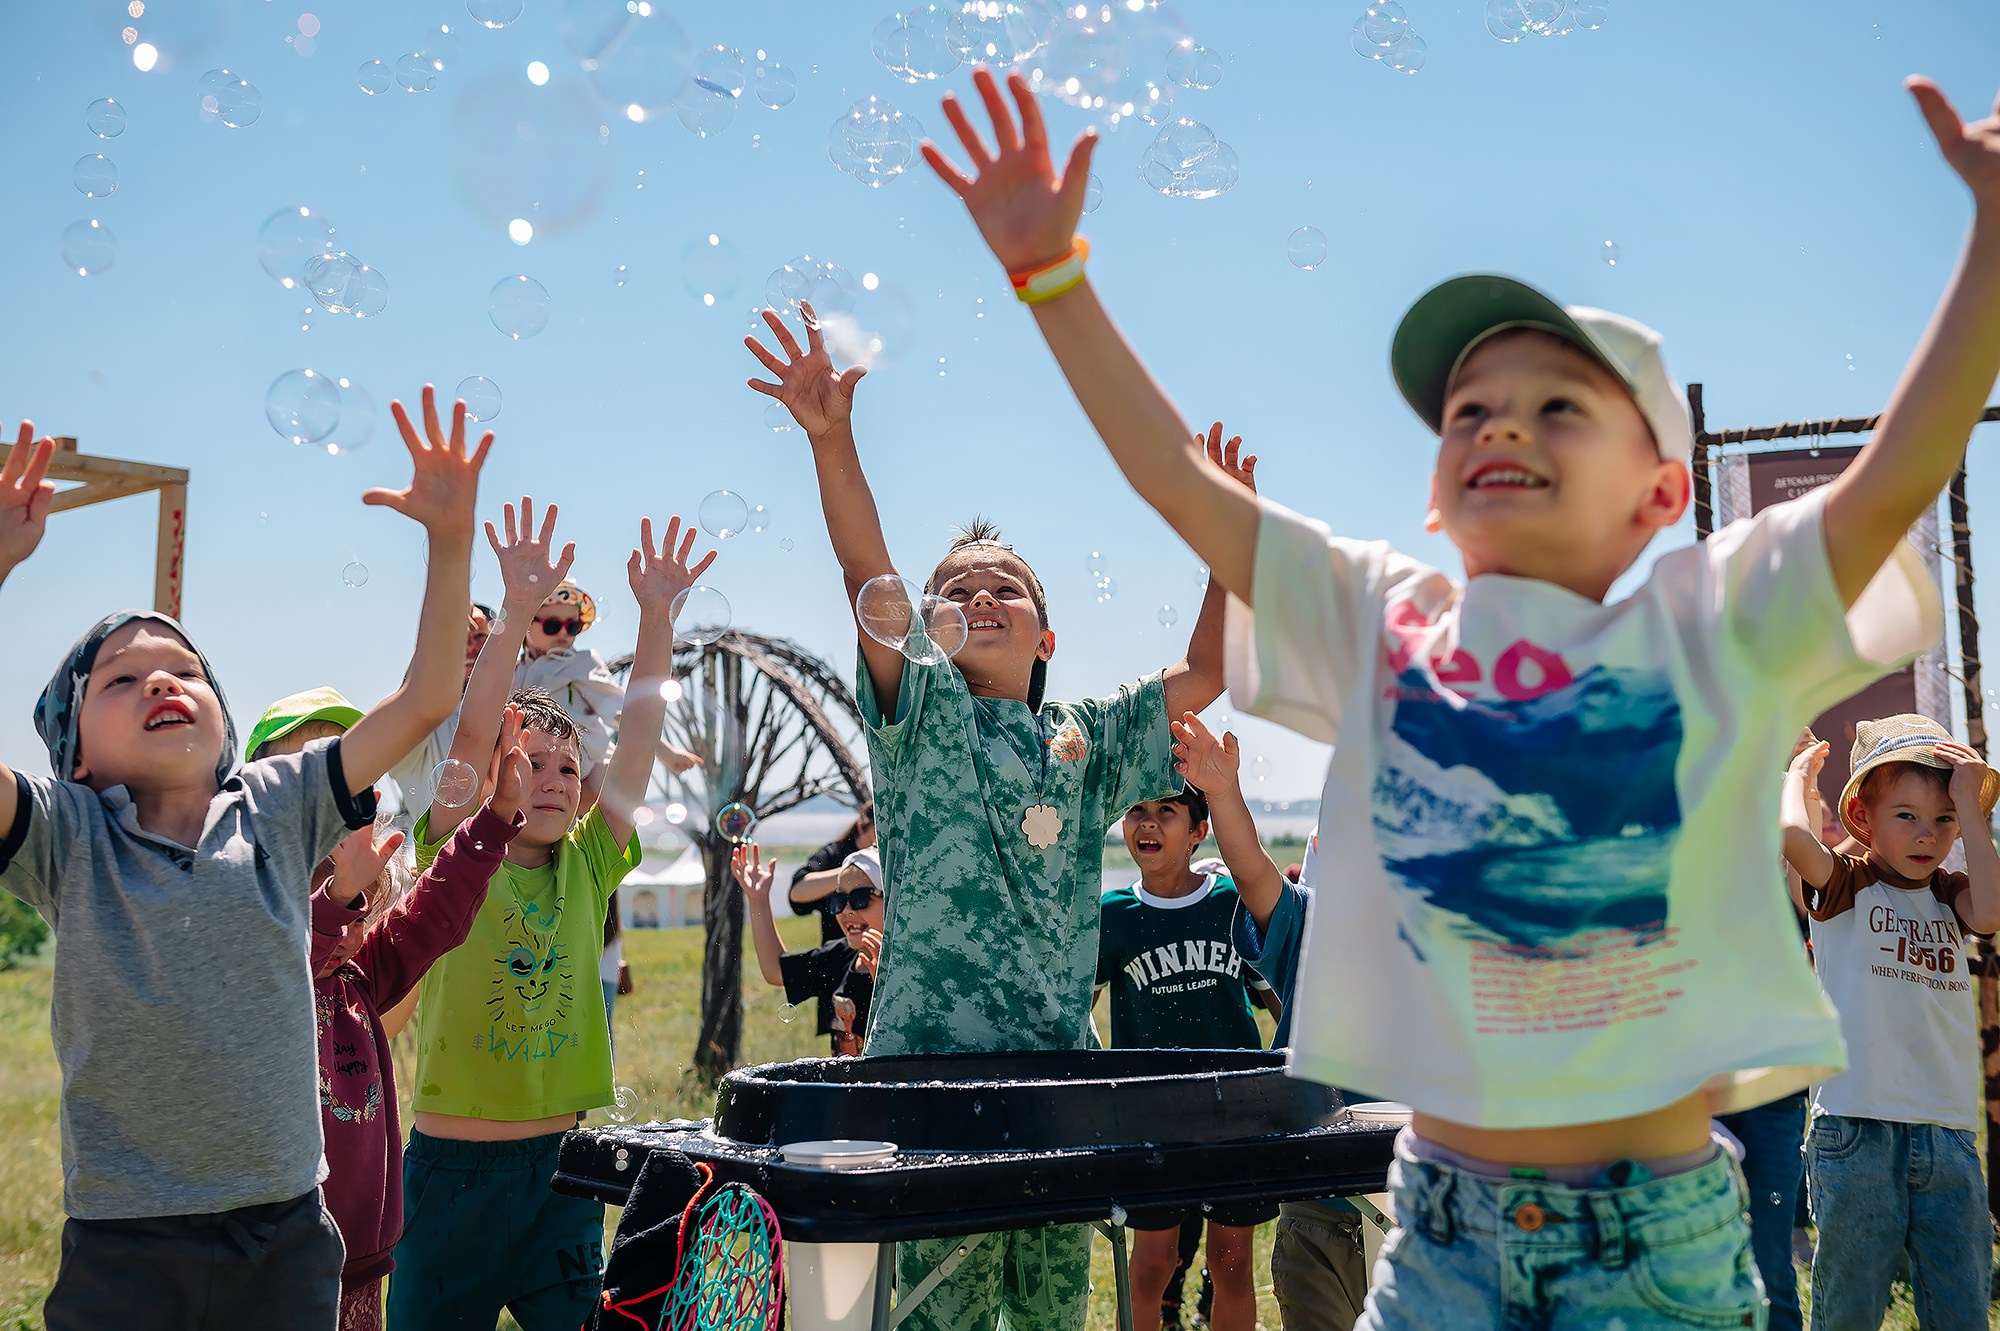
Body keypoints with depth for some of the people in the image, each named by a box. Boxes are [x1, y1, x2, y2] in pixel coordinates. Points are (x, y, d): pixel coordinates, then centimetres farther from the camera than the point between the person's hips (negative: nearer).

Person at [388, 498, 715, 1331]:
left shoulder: (586, 868, 4)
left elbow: (639, 739, -4)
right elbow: (472, 731, -17)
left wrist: (657, 615, -11)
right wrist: (519, 608, -26)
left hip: (561, 1165, 3)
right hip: (452, 1163, -3)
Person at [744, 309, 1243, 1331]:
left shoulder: (1085, 743, 16)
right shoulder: (923, 718, 5)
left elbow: (1205, 672, 11)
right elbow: (871, 580, -10)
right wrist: (831, 439, -22)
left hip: (1060, 1065, 4)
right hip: (933, 1058, -4)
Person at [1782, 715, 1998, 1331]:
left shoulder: (1949, 894, 12)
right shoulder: (1845, 885, -1)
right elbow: (1794, 836, -22)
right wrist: (1800, 772, -3)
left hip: (1950, 1136, 4)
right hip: (1857, 1133, -4)